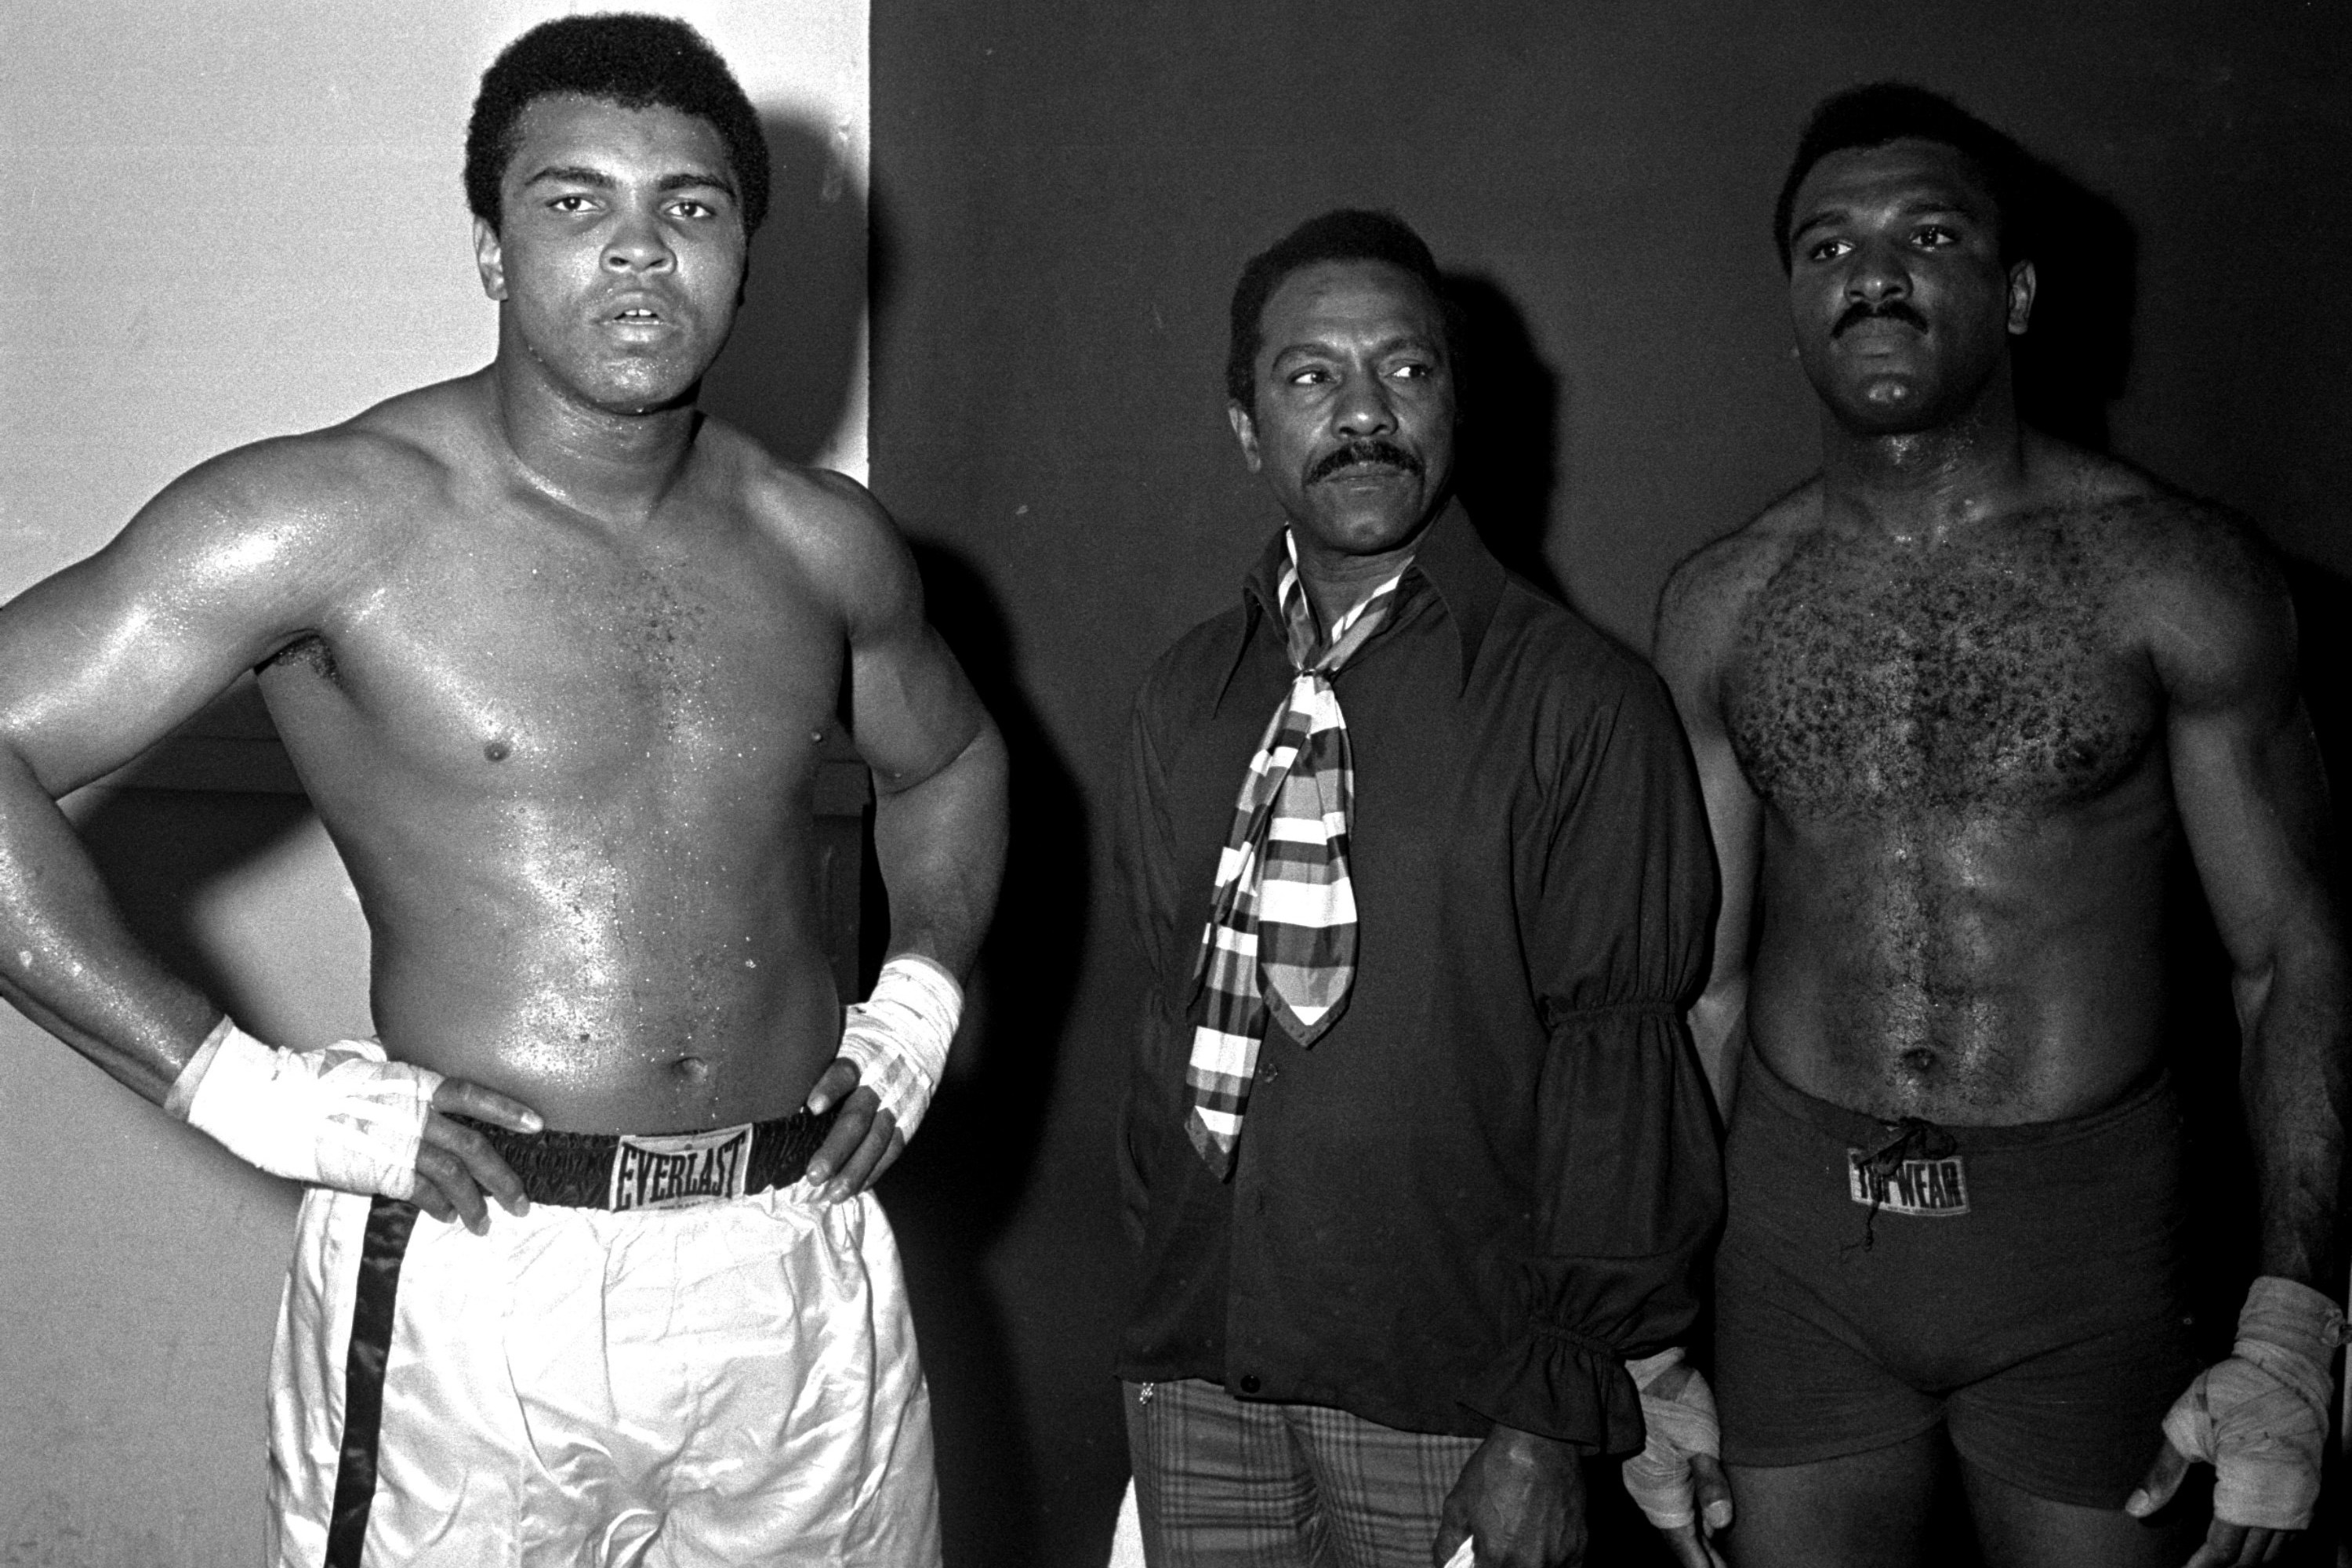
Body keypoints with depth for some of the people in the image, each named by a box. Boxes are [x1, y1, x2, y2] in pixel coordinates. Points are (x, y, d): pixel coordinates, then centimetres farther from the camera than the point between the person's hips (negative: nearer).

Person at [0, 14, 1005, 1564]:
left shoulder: (821, 543, 6)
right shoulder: (334, 517, -9)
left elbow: (950, 759, 25)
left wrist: (920, 1003, 10)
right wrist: (241, 1084, -15)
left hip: (805, 1291, 5)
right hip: (473, 1293, -4)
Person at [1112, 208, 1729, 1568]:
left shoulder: (1583, 703, -9)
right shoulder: (1187, 695, 6)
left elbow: (1617, 1074, -11)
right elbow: (1167, 1013, 11)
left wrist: (1555, 1421, -12)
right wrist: (1159, 1327, 11)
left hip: (1447, 1398, -4)